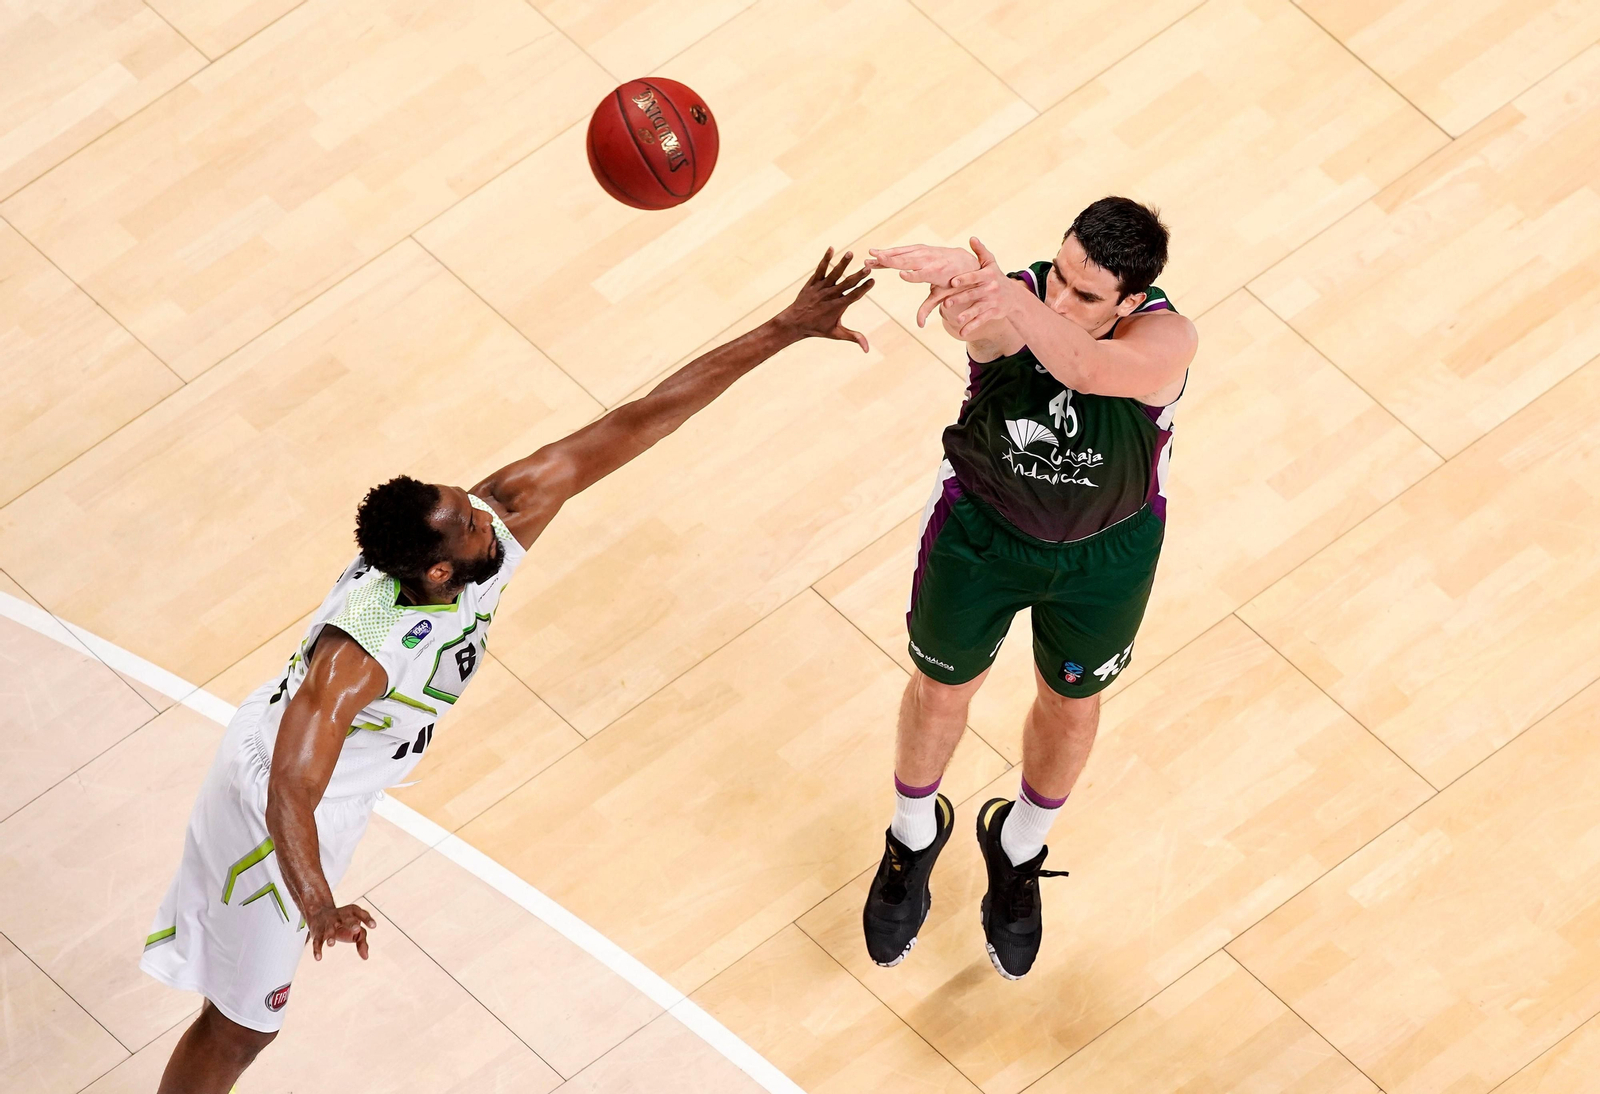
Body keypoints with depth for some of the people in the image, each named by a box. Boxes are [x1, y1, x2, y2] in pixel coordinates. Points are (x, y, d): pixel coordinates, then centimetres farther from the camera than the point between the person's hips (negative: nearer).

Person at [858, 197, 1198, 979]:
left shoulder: (1163, 339, -37)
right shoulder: (1010, 306, -34)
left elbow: (1087, 366, -60)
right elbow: (992, 322, -60)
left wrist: (1015, 304, -81)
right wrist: (962, 279, -86)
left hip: (1106, 551, 0)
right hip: (982, 525, 0)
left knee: (1070, 705, 23)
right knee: (942, 687, 21)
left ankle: (1018, 851, 55)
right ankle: (914, 840, 53)